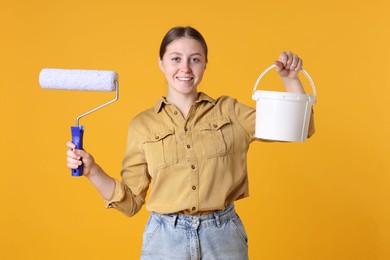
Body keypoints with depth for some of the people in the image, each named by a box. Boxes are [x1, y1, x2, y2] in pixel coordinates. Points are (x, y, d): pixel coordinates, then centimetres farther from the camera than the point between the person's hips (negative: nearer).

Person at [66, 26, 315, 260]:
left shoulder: (228, 111, 2)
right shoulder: (142, 125, 2)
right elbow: (131, 201, 3)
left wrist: (290, 78, -11)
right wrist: (92, 171, -11)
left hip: (224, 237, 1)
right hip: (166, 238, 0)